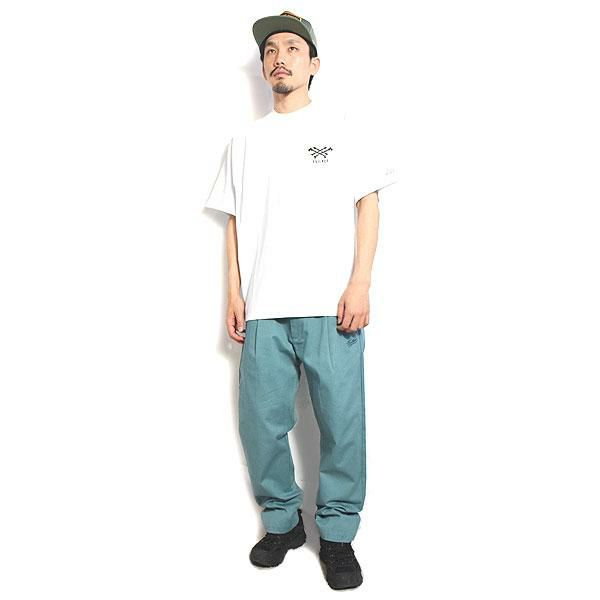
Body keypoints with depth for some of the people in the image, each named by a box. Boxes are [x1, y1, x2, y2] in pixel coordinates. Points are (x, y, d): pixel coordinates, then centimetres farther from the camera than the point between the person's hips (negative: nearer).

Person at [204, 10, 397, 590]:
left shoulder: (343, 128, 11)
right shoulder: (246, 140, 18)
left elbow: (368, 206, 4)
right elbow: (235, 221, 16)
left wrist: (360, 285, -6)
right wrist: (235, 294, 7)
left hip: (330, 306, -2)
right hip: (263, 308, 3)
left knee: (341, 423, -4)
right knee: (261, 421, 2)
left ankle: (337, 533, 13)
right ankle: (282, 521, 22)